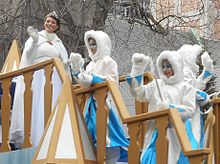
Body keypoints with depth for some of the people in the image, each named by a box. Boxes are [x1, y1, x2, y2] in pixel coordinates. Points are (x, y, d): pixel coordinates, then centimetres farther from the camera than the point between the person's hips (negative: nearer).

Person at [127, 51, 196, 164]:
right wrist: (138, 68, 1)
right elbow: (138, 93, 4)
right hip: (156, 134, 3)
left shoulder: (186, 87, 6)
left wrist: (170, 108, -18)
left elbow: (189, 110, -3)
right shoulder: (156, 85, 16)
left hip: (175, 135, -3)